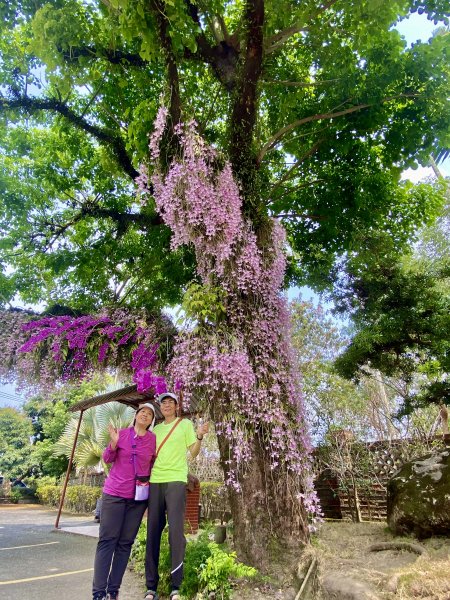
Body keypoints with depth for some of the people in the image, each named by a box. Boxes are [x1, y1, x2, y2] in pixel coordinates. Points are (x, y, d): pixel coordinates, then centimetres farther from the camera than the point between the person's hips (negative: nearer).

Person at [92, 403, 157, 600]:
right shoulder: (122, 433, -3)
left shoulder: (153, 439, 0)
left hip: (138, 497, 2)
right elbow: (107, 459, 3)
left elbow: (154, 464, 11)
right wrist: (113, 443, -15)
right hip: (114, 493, -1)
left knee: (125, 543, 7)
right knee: (107, 541, 0)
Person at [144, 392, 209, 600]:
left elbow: (193, 453, 1)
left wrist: (199, 436, -15)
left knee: (175, 530, -9)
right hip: (155, 481, 4)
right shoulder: (156, 429, 17)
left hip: (176, 480, -4)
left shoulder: (186, 424, 5)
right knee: (152, 532, 5)